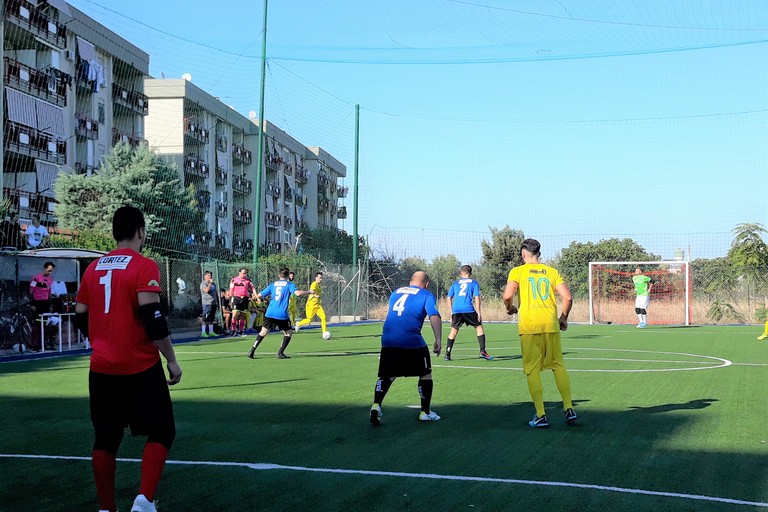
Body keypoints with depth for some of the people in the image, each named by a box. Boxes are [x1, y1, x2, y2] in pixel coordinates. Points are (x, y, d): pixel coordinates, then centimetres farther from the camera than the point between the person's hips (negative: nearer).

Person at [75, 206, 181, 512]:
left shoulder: (93, 268, 9)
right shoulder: (144, 267, -10)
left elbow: (81, 317, 13)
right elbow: (152, 318, -17)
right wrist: (171, 360, -10)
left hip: (101, 369, 6)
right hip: (140, 369, -6)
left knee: (105, 439, 13)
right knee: (161, 432, 5)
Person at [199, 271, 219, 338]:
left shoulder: (213, 284, 20)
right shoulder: (203, 283, -3)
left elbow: (216, 294, 24)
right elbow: (206, 290, -22)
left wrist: (218, 303, 20)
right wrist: (210, 283, -14)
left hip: (214, 303, 8)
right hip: (207, 303, -7)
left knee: (212, 318, 10)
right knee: (205, 319, -10)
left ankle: (211, 332, 15)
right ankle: (203, 332, -10)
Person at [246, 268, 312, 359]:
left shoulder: (273, 284, 13)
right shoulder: (289, 284, 2)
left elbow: (259, 295, 14)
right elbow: (297, 293, -16)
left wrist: (258, 297, 37)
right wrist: (309, 292, -2)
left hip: (270, 313, 4)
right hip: (282, 315, -4)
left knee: (263, 332, 15)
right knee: (288, 333, 13)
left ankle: (252, 351, 8)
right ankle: (280, 353, 4)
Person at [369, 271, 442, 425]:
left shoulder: (396, 292, 22)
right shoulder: (426, 295, 6)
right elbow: (434, 316, -10)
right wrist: (438, 340, -14)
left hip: (388, 341, 4)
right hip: (412, 342, -4)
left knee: (386, 376, 13)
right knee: (425, 374, 15)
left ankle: (376, 405, -10)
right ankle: (425, 412, 18)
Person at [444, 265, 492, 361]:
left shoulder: (455, 283, 19)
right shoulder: (474, 283, 12)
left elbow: (448, 298, 16)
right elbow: (476, 297, 1)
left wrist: (451, 311, 21)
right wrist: (478, 312, 1)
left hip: (456, 310, 3)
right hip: (468, 309, -3)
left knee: (454, 330, 9)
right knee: (479, 327, 9)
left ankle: (447, 354, 3)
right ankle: (482, 351, 0)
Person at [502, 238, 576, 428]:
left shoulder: (518, 271, 2)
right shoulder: (551, 271, 10)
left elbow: (507, 296, -11)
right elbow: (567, 297, 4)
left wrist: (510, 308, 11)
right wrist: (563, 318, 18)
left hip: (529, 326, -3)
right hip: (551, 324, 3)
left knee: (532, 370, 1)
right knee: (558, 366, 13)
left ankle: (540, 416, -2)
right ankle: (569, 409, 11)